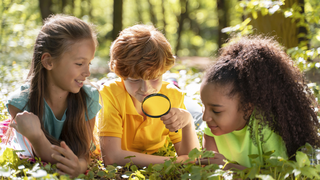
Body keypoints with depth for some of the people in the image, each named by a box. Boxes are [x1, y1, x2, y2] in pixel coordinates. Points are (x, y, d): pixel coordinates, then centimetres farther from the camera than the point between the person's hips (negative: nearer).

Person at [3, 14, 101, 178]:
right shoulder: (21, 102, -18)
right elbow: (49, 158, -18)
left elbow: (84, 154, -10)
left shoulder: (89, 99, -12)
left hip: (71, 176, 3)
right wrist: (36, 136, -40)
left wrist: (79, 166, -34)